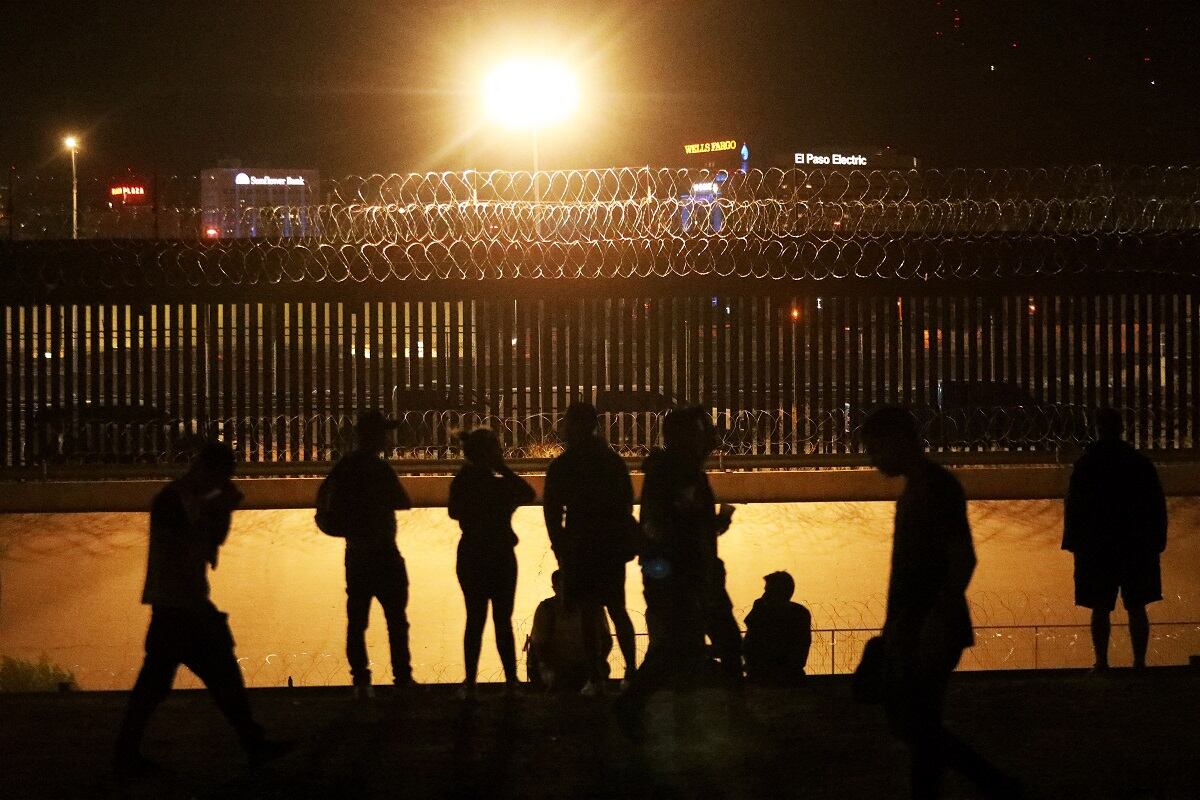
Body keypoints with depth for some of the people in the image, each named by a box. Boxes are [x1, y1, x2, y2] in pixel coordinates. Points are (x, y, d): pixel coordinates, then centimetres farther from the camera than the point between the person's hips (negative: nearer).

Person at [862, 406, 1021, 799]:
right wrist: (894, 627, 23)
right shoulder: (913, 491, 16)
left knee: (918, 724, -6)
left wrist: (939, 625, -26)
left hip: (932, 631, -10)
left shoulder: (939, 487, -13)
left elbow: (962, 559, -20)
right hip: (908, 631, 10)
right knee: (904, 719, 12)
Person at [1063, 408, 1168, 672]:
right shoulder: (1141, 463, 3)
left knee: (1100, 609, 2)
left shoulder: (1085, 464, -5)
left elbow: (1074, 506, -5)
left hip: (1097, 548, -2)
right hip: (1138, 548, 2)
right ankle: (1139, 661, 1)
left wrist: (1073, 542, 2)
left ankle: (1101, 661, -2)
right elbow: (1158, 505, 6)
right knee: (1136, 608, 6)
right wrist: (1157, 541, 12)